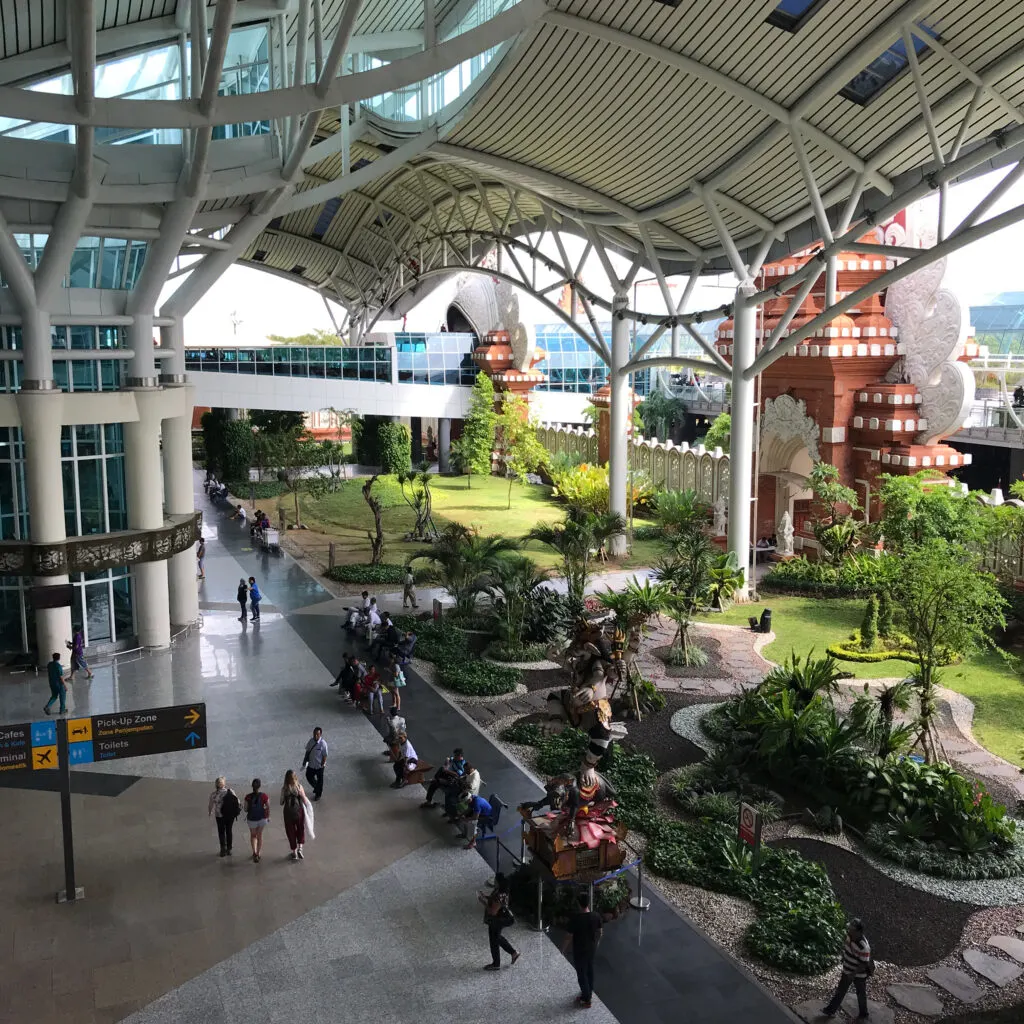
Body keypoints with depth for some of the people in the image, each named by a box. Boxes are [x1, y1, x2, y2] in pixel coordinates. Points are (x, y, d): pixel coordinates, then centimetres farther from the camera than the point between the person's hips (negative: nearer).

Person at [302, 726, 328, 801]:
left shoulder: (323, 744, -25)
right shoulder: (311, 741, -11)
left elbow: (325, 756, -17)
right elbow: (307, 751, 2)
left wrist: (323, 765, -15)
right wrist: (305, 761, 2)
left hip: (319, 766, -4)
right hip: (311, 764, 4)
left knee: (319, 780, 16)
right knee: (309, 777, 18)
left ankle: (318, 794, 40)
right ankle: (316, 787, 49)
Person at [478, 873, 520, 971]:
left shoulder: (500, 896, -34)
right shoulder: (497, 890, -4)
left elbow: (493, 911, -31)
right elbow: (492, 899, 13)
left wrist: (483, 902, -23)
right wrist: (484, 895, -2)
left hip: (497, 921, -9)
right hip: (498, 920, 9)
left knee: (494, 941, 10)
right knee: (497, 938, 28)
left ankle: (496, 965, 30)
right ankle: (514, 952, 39)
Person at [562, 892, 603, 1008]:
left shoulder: (575, 918, -28)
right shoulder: (596, 916, -15)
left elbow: (569, 937, -19)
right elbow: (599, 933, 0)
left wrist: (563, 949, -2)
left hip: (579, 951, -5)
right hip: (592, 949, 5)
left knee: (582, 974, 12)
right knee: (590, 970, 26)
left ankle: (586, 1000, 24)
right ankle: (589, 992, 44)